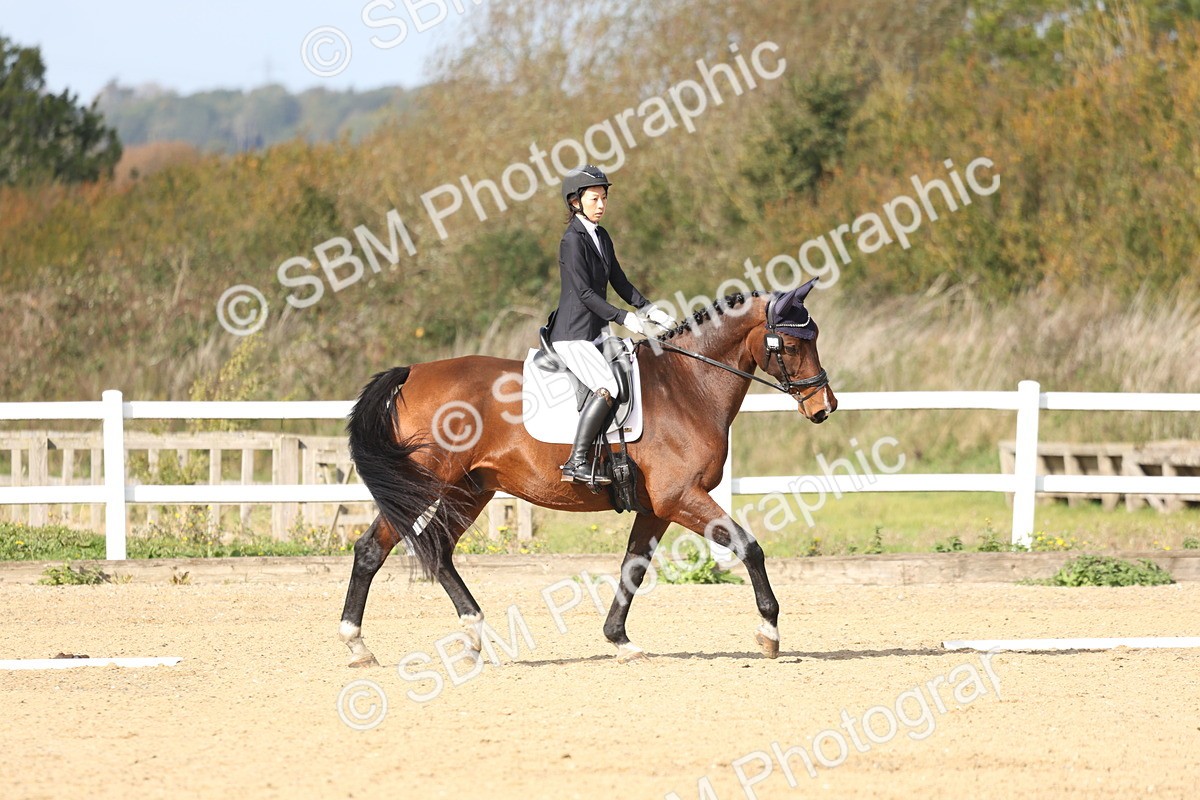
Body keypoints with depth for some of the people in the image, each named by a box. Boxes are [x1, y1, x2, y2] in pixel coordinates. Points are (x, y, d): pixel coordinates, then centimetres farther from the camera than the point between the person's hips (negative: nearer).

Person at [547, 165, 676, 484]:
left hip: (595, 332, 10)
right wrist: (624, 318, -21)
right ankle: (576, 463, -25)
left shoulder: (601, 236, 13)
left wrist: (650, 309, 8)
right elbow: (584, 292, -19)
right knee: (607, 388, -24)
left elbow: (619, 282, 19)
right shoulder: (573, 241, -14)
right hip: (572, 335, -10)